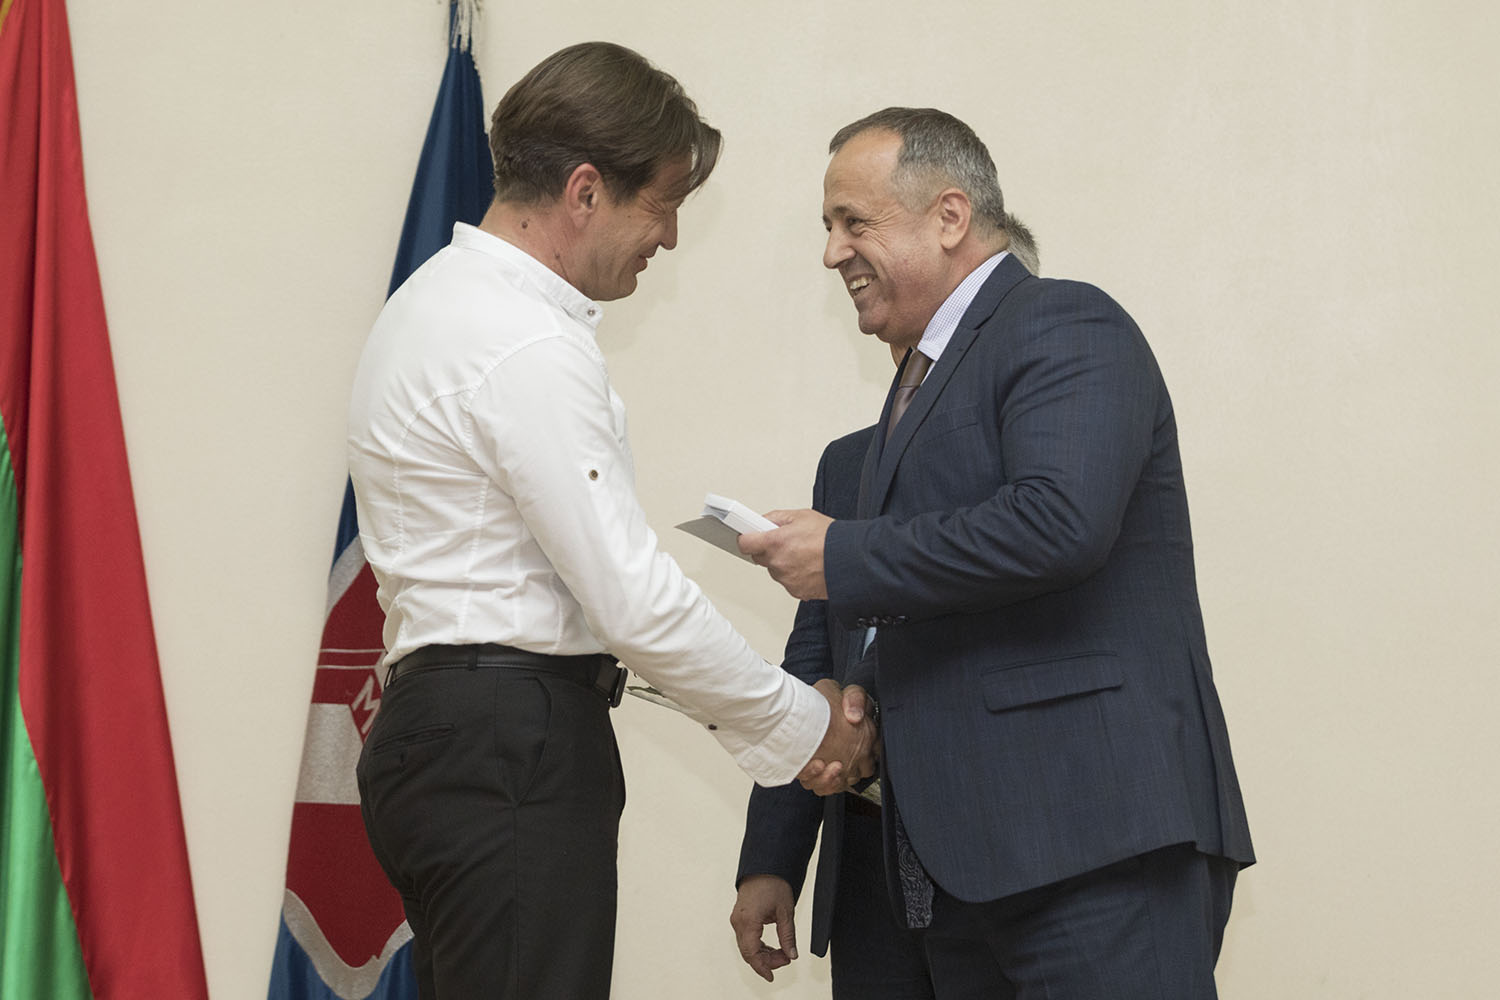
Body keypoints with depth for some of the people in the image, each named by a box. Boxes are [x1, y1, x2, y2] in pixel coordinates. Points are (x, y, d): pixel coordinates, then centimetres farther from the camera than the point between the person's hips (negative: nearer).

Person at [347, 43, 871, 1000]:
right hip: (509, 750, -10)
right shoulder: (530, 347, -16)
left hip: (458, 732, 10)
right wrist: (806, 723, -5)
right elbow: (635, 599, -18)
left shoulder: (448, 300, 17)